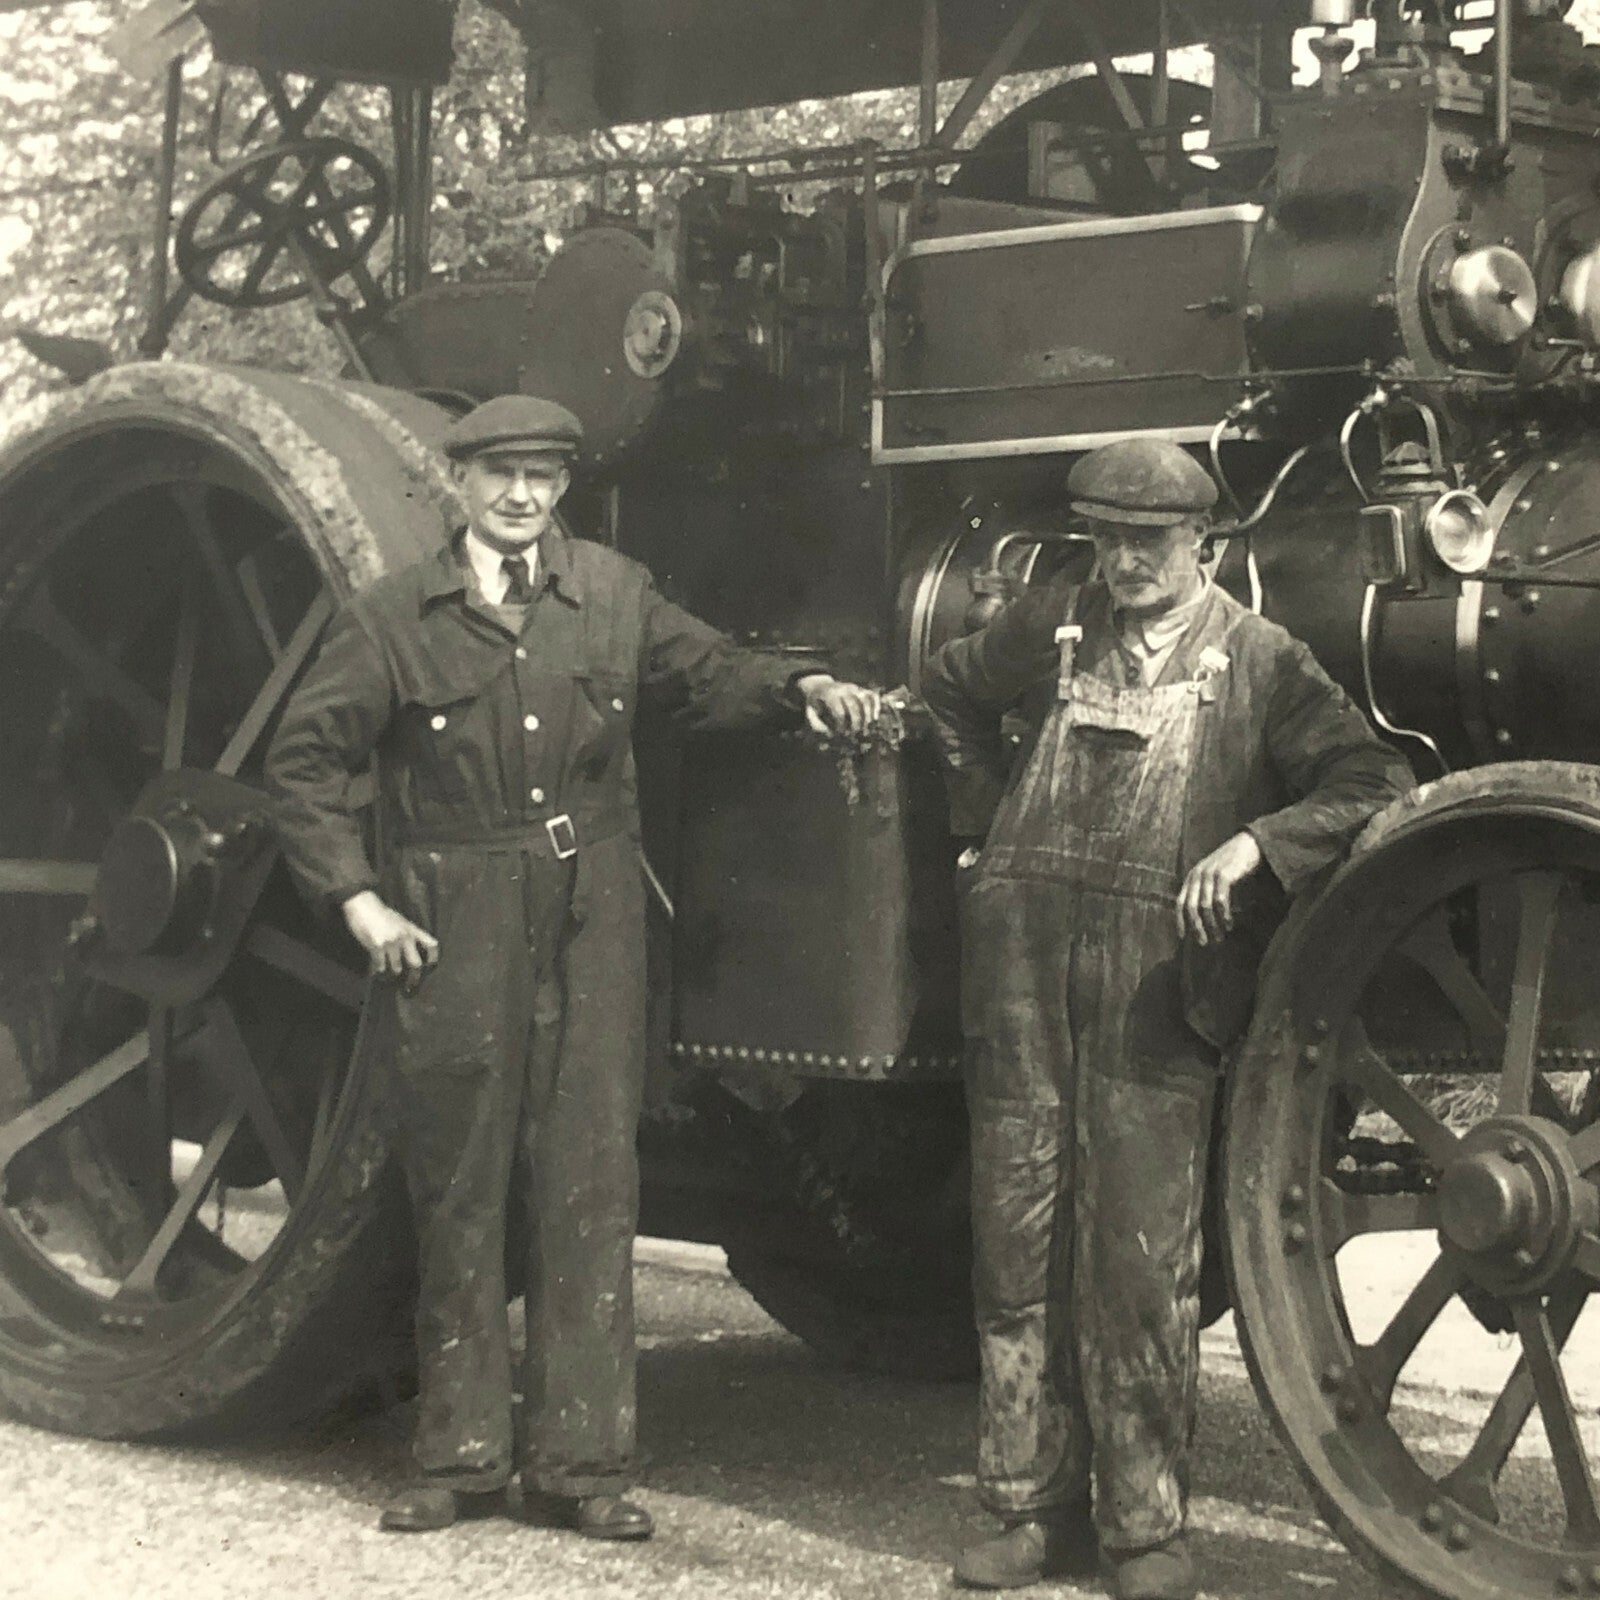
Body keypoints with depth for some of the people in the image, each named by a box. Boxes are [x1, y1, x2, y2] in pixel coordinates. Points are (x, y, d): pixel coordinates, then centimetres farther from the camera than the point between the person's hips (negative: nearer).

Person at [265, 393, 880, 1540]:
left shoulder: (613, 594, 7)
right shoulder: (392, 619, 0)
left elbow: (705, 674, 18)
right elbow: (304, 763, 2)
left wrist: (803, 686, -1)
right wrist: (359, 902, -5)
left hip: (592, 928, 2)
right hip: (454, 935, -2)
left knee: (591, 1188, 1)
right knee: (459, 1194, 6)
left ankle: (579, 1463, 8)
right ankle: (462, 1457, 17)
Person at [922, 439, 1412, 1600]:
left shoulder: (1256, 660, 2)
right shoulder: (1055, 625, 12)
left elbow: (1376, 780, -2)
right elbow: (953, 687, 31)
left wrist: (1256, 843, -15)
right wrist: (992, 806, 19)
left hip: (1157, 991, -4)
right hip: (1022, 970, 4)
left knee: (1141, 1262, -3)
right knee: (1018, 1244, 7)